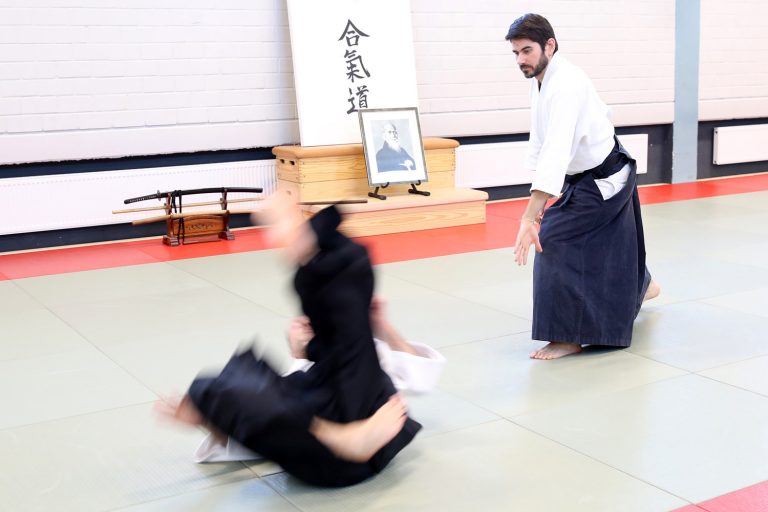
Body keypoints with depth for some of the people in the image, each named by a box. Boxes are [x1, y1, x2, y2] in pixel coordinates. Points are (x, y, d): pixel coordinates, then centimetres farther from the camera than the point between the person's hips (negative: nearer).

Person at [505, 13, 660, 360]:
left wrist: (530, 217, -47)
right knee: (608, 244, 27)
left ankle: (567, 335, -8)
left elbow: (556, 151, -42)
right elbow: (539, 144, 8)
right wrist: (538, 203, 7)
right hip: (586, 179, 9)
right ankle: (641, 286, 57)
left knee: (554, 239, -17)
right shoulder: (540, 82, 0)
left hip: (604, 181, -9)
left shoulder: (566, 84, -31)